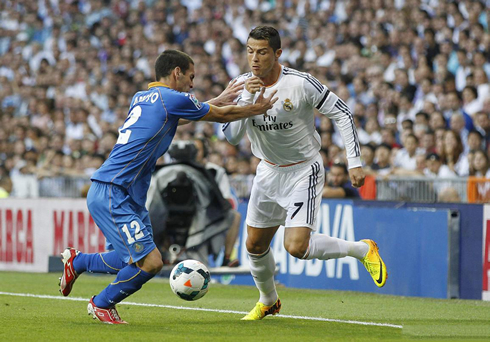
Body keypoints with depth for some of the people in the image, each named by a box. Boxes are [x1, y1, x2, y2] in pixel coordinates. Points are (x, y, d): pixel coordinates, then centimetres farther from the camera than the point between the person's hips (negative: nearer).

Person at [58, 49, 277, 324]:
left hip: (130, 197, 10)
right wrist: (259, 109, 17)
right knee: (151, 262, -13)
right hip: (111, 195, -10)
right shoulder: (172, 98, -10)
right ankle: (102, 304, 8)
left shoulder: (141, 98, 16)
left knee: (138, 260, 16)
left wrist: (219, 99, 40)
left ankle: (77, 261, 33)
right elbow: (221, 116, 2)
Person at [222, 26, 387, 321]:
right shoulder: (243, 85, -9)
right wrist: (247, 98, -28)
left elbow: (342, 114, -13)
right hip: (268, 172, 5)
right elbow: (232, 137, -15)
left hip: (304, 172, -5)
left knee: (296, 247, -19)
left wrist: (355, 162, -15)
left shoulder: (301, 84, -22)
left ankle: (363, 250, 4)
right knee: (255, 245, 11)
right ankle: (268, 301, 39)